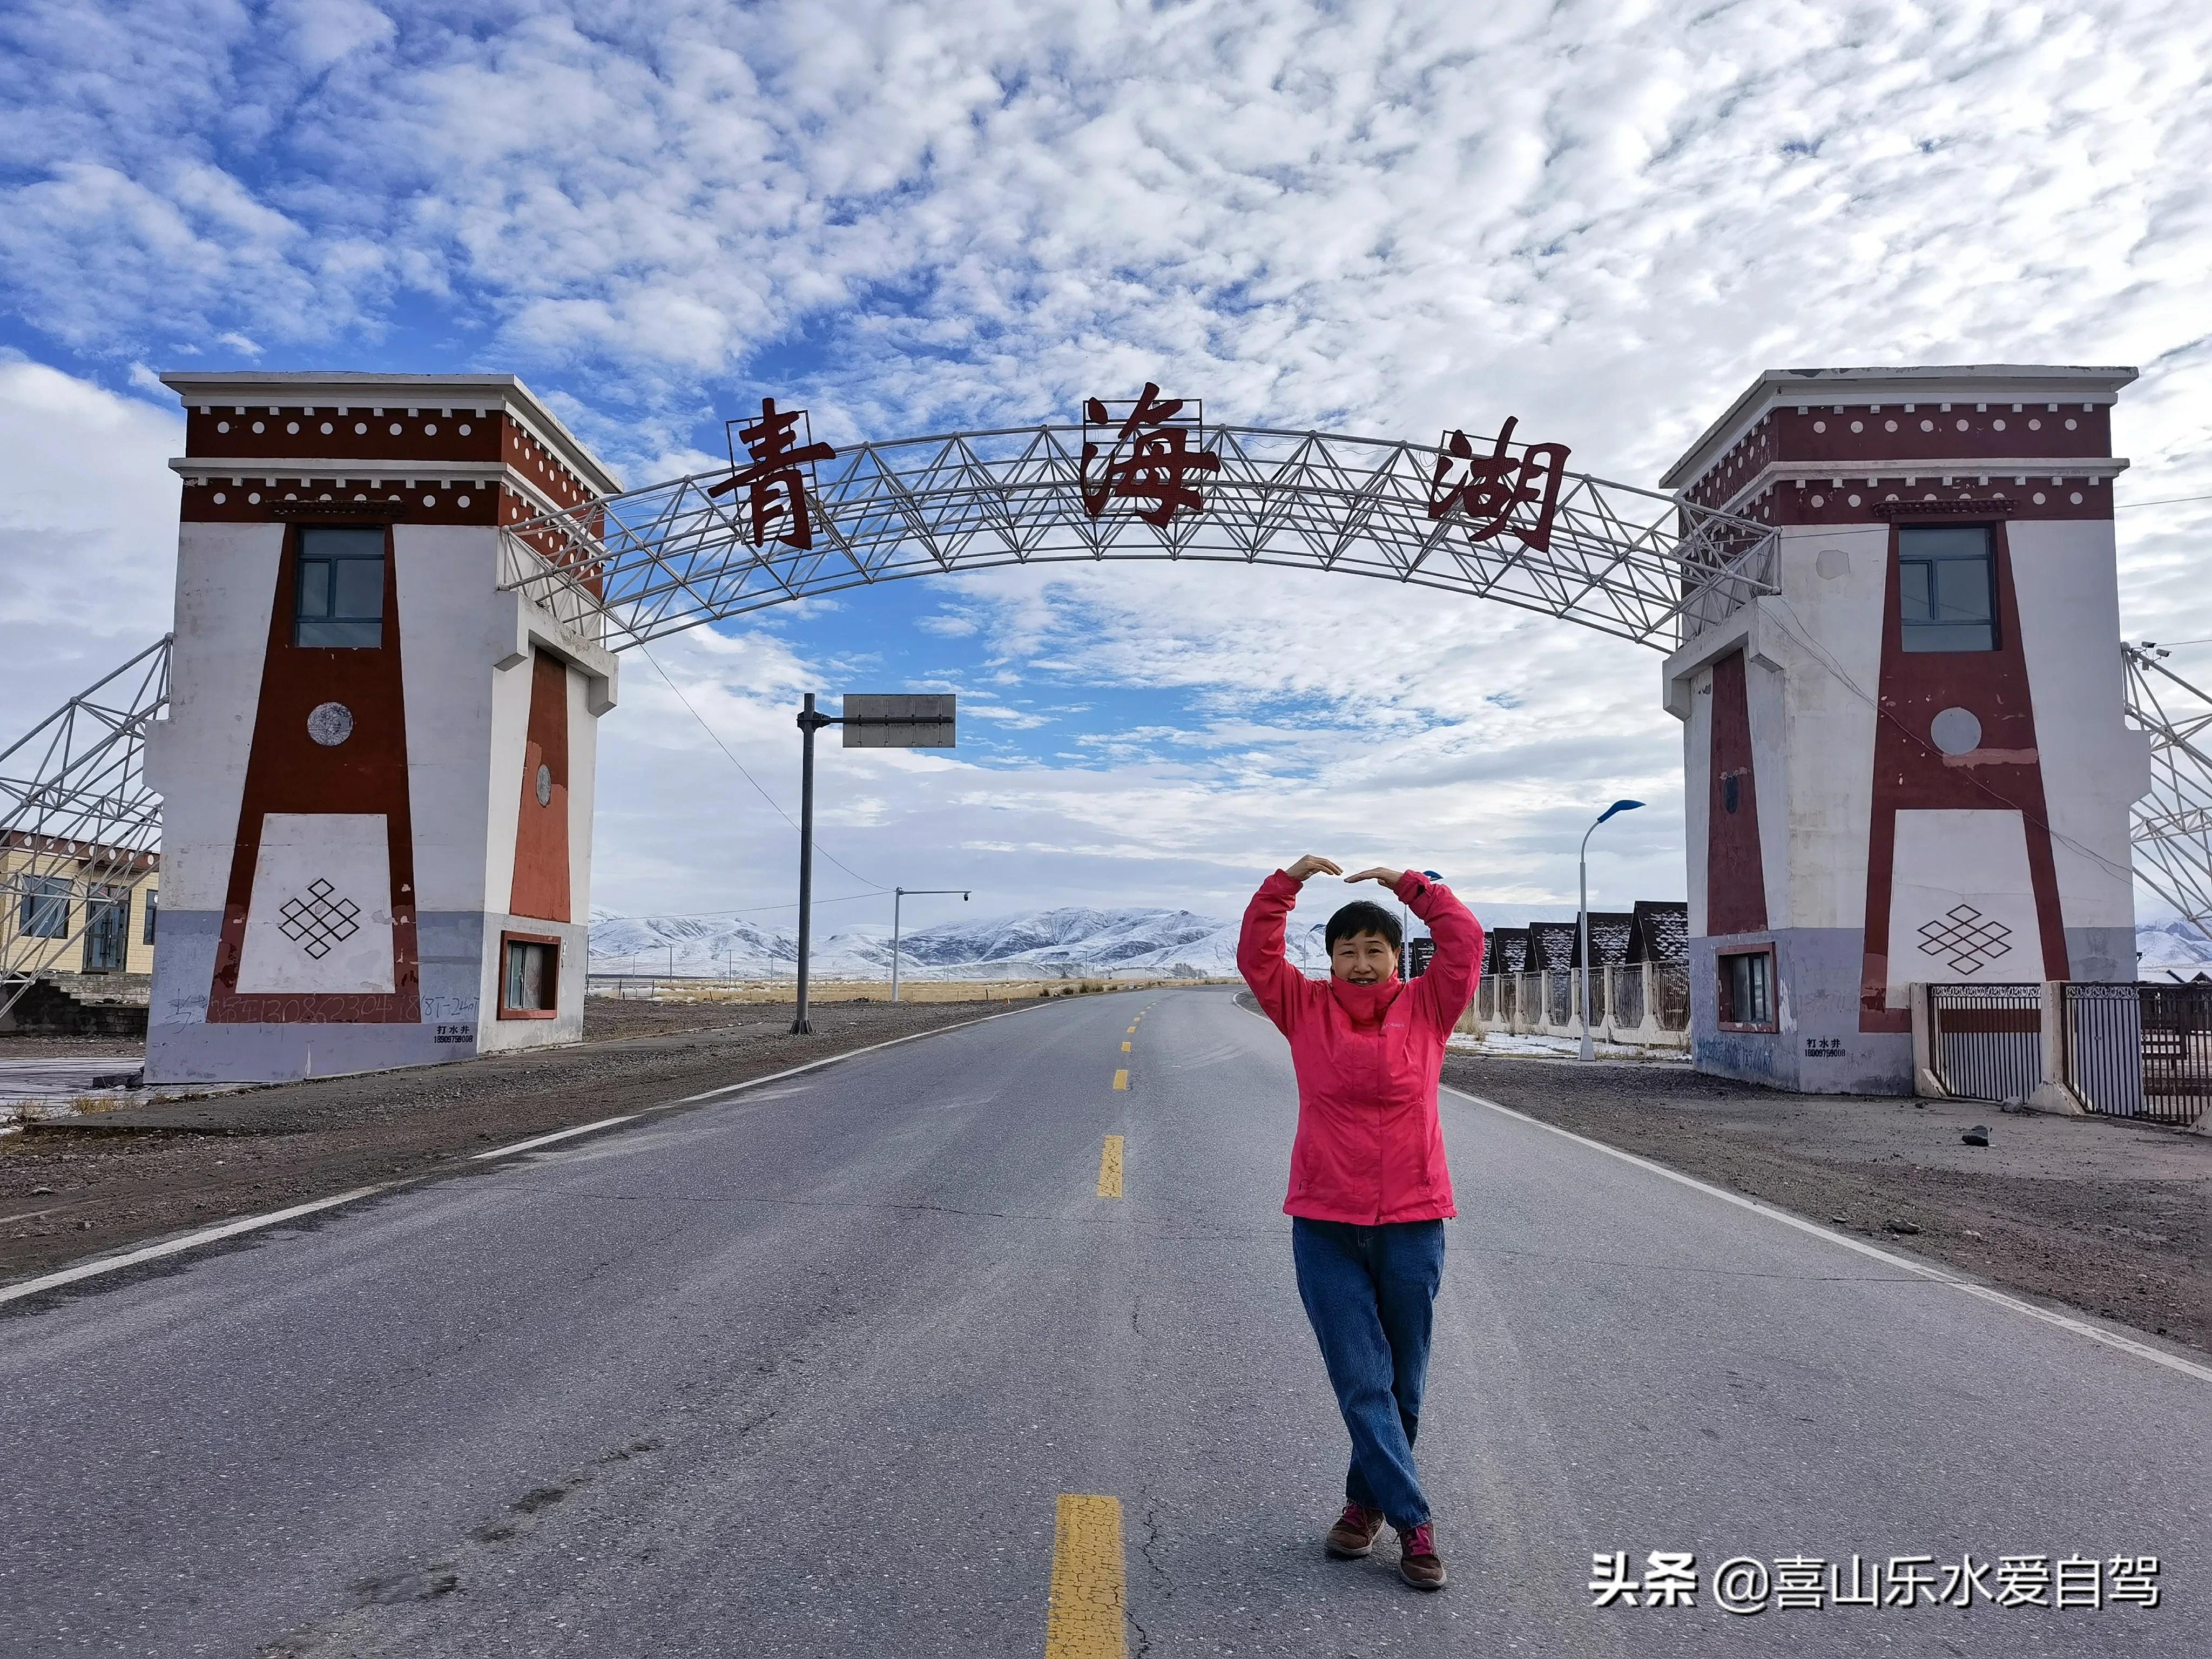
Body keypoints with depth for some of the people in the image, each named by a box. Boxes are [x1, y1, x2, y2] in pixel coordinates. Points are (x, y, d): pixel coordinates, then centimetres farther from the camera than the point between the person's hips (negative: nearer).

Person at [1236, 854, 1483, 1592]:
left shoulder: (1426, 1008, 4)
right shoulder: (1307, 1009, 3)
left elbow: (1466, 942, -1)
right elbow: (1256, 954, -1)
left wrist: (1411, 885, -2)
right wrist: (1288, 881, -9)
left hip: (1412, 1225, 1)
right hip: (1326, 1227, -1)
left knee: (1403, 1382, 12)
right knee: (1362, 1382, -1)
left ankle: (1366, 1502, 32)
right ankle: (1414, 1524, 11)